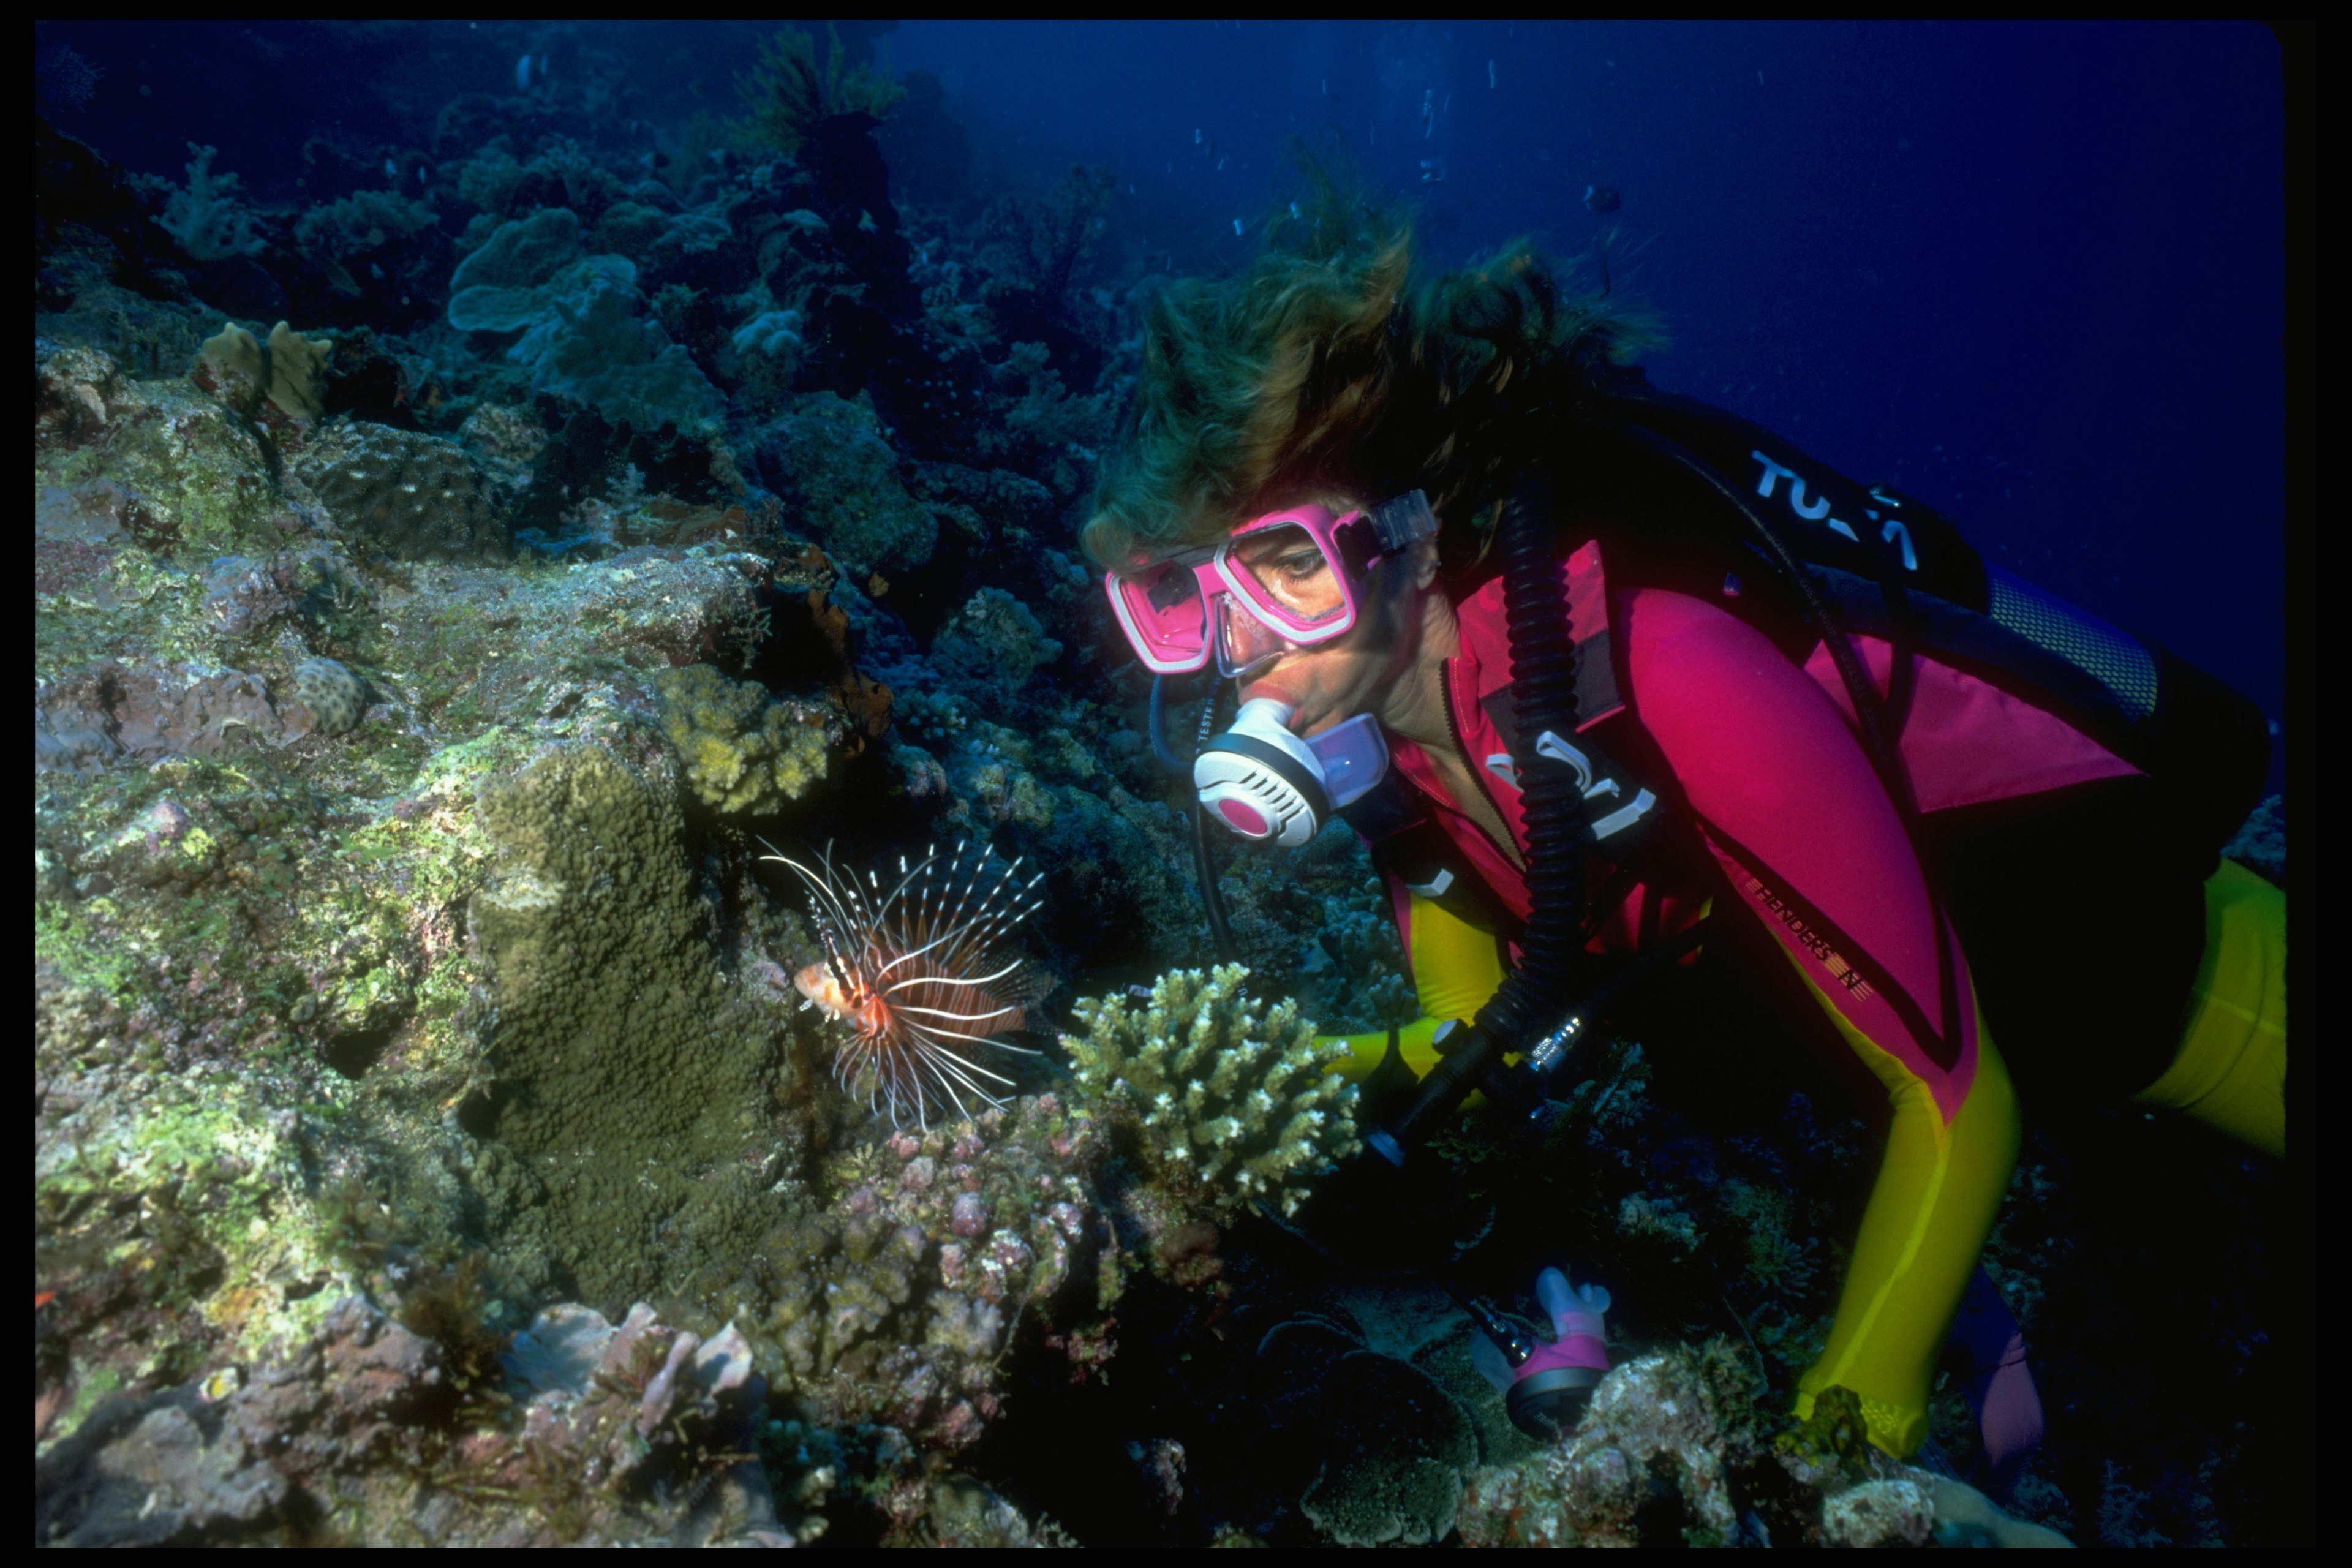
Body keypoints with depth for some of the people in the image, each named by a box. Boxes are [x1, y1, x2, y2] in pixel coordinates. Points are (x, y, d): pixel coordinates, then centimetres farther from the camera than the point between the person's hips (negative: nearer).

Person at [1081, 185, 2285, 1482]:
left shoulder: (1652, 668, -38)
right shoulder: (1356, 702, -17)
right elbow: (1484, 1042, -5)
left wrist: (1836, 1442, -28)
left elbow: (1957, 1096, -30)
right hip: (1807, 928, 5)